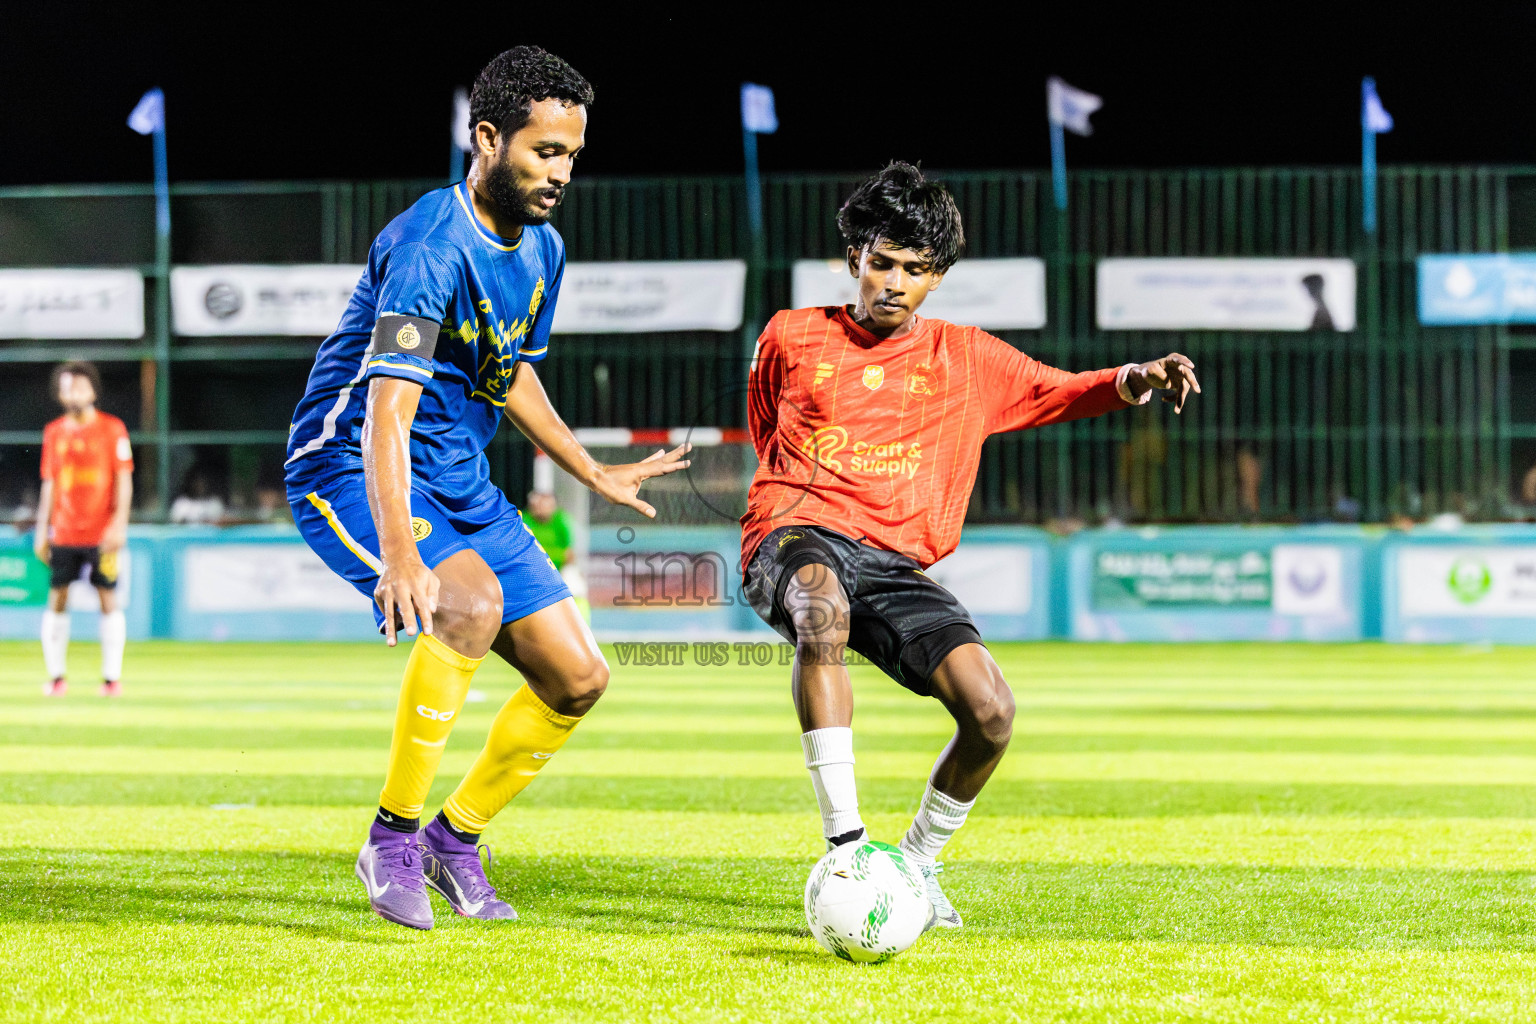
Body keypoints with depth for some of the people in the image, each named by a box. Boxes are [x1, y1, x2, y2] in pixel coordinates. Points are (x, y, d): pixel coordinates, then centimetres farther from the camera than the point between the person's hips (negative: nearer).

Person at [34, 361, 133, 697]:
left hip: (102, 532, -3)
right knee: (57, 599, 0)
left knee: (108, 599, -3)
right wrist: (42, 529, 9)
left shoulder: (112, 429, 0)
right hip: (63, 534, 3)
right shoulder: (54, 432, 9)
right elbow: (49, 484, 14)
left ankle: (112, 676, 1)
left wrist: (119, 524, -11)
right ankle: (56, 676, 7)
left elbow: (123, 480, -2)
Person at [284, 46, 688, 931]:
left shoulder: (542, 249, 5)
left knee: (579, 678, 2)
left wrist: (594, 475, 30)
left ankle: (456, 841, 21)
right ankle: (393, 838, -21)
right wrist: (399, 554, -47)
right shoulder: (431, 246, -23)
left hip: (461, 484, 9)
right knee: (472, 603, -36)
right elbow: (388, 410, -34)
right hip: (353, 472, -9)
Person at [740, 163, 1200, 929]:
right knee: (823, 607, -41)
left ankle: (915, 863, 9)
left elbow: (1063, 392, 12)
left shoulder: (966, 360, 16)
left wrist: (1132, 381, -6)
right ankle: (844, 843, -40)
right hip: (795, 536, -2)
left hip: (894, 562, 2)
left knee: (991, 712, -19)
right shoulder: (790, 338, 13)